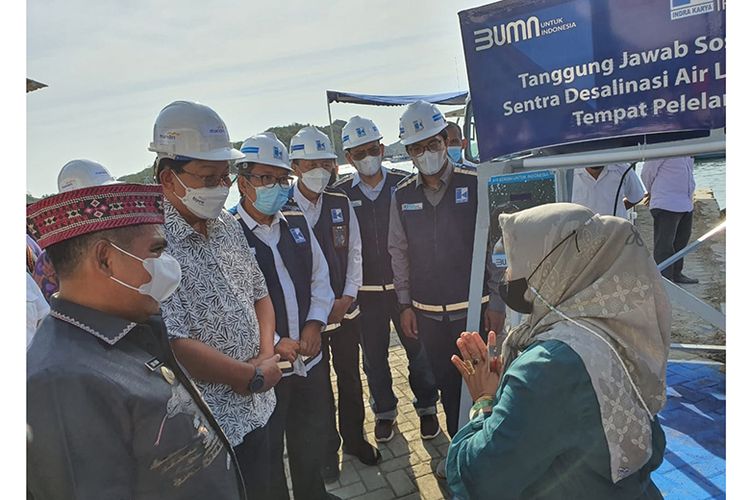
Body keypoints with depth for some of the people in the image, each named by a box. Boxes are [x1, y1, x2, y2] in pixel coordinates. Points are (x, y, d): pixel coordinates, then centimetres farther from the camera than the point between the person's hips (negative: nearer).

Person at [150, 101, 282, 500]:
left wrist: (267, 356, -5)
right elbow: (174, 345, -26)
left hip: (255, 409, 7)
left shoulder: (227, 225, 4)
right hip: (204, 432, -7)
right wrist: (253, 376, -16)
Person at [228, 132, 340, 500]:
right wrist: (274, 343, -19)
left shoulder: (298, 225, 6)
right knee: (268, 449, 14)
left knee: (311, 438, 25)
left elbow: (319, 277, 9)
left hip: (309, 357, 6)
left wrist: (314, 324, -4)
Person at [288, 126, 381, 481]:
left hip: (346, 309, 3)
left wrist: (347, 298, -6)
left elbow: (355, 252, 5)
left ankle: (354, 438, 38)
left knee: (350, 378, 16)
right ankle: (328, 449, 33)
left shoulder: (341, 204, 2)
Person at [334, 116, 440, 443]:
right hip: (365, 292, 1)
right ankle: (384, 412, 35)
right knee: (373, 357, 14)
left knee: (418, 349, 12)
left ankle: (426, 408, 34)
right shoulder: (341, 194, -2)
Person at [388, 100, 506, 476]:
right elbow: (399, 254, 8)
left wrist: (496, 302, -6)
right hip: (427, 313, 3)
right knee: (446, 382, 16)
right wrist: (405, 305, 6)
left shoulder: (474, 185, -7)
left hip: (473, 308, -3)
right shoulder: (402, 196, 3)